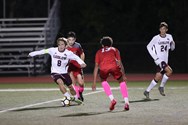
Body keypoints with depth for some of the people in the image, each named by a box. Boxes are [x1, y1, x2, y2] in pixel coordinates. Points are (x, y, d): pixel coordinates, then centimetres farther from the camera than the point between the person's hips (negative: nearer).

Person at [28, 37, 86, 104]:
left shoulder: (68, 53, -13)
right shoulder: (53, 50, -13)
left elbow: (76, 58, -6)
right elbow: (43, 51, -2)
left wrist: (82, 63, -25)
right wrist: (32, 54, 3)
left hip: (64, 72, 2)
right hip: (55, 72, -2)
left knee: (70, 86, 9)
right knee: (60, 82, -30)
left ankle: (76, 98, 36)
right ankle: (68, 97, -27)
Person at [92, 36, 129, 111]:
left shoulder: (99, 52, 33)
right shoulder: (115, 50, 32)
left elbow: (96, 66, 29)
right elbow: (119, 63, 20)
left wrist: (94, 82, 28)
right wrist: (123, 75, 21)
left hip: (103, 68, 1)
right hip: (114, 67, -1)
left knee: (103, 81, 32)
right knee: (122, 81, 23)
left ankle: (112, 99, 16)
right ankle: (126, 102, 9)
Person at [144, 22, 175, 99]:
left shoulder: (169, 37, 6)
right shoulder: (156, 38, -7)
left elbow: (172, 48, 13)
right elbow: (149, 47, 2)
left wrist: (173, 44, -10)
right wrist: (154, 56, -8)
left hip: (165, 60, 5)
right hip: (159, 60, -5)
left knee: (158, 77, 1)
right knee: (169, 71, -22)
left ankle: (147, 91, 14)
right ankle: (161, 87, -6)